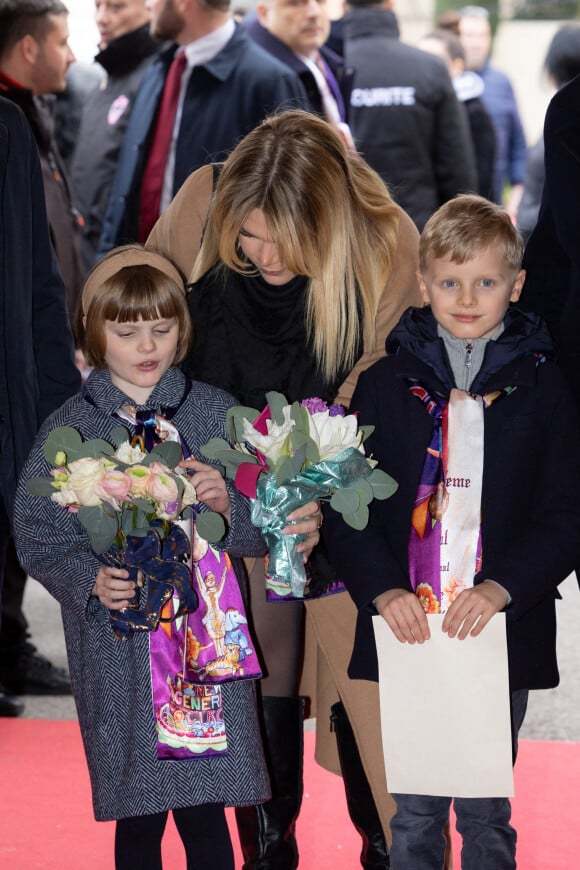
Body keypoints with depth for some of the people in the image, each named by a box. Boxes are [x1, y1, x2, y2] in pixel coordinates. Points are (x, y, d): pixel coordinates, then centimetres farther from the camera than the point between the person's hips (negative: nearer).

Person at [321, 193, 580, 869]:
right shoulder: (386, 383, 5)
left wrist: (501, 588, -16)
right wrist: (384, 589, -14)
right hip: (408, 630, 0)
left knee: (486, 815, 8)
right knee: (413, 813, 7)